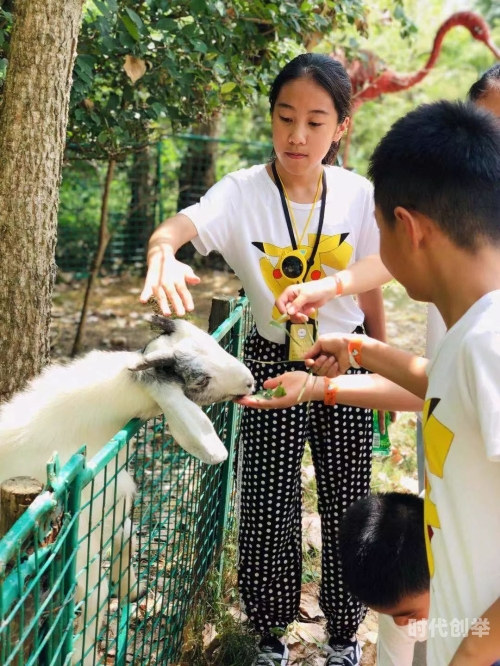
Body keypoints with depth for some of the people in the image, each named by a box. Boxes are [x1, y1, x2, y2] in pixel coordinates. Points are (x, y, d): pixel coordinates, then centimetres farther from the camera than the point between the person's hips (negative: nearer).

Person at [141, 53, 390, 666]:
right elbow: (177, 228, -32)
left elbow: (377, 269, -6)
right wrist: (163, 254, -55)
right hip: (273, 360, -2)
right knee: (269, 504, 4)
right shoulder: (242, 192, -16)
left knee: (347, 501, 10)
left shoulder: (357, 194, -8)